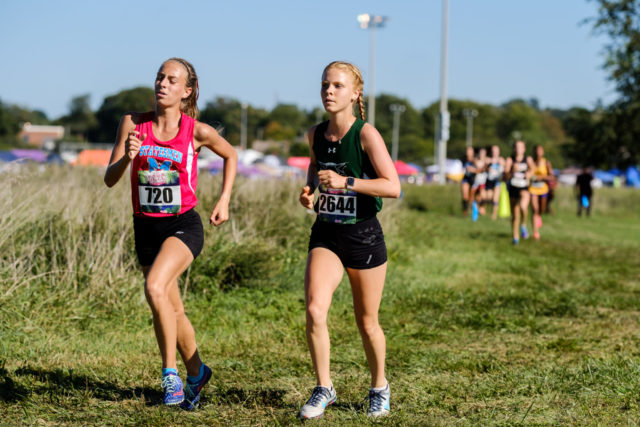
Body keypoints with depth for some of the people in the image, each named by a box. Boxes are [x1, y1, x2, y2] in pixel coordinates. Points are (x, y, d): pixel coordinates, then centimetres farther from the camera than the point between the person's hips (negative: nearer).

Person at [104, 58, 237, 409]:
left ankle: (170, 373, -14)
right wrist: (127, 157, -23)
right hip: (146, 227, 4)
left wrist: (224, 201, 5)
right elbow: (110, 179, -3)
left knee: (155, 287, -28)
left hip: (183, 225, -4)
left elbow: (230, 155, 13)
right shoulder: (132, 123, -3)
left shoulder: (197, 131, -7)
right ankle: (196, 373, 36)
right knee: (173, 310, 13)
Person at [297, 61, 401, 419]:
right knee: (315, 310, -17)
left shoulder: (366, 134, -14)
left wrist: (345, 182, -27)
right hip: (326, 234, 3)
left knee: (367, 322, 9)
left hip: (364, 236, -3)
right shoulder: (316, 134, 2)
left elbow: (394, 187, -20)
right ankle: (324, 389, -1)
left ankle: (380, 387, 34)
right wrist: (310, 188, 3)